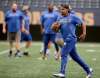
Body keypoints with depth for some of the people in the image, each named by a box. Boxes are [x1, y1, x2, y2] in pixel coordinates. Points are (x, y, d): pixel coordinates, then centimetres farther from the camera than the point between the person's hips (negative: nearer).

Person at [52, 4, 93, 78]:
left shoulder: (73, 17, -3)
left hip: (71, 39, -7)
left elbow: (83, 23, 1)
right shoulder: (60, 18, 13)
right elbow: (56, 30, 14)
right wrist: (56, 27, -9)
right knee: (75, 57, 13)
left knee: (64, 54, -15)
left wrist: (84, 33, -7)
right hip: (66, 40, 7)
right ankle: (88, 70, 25)